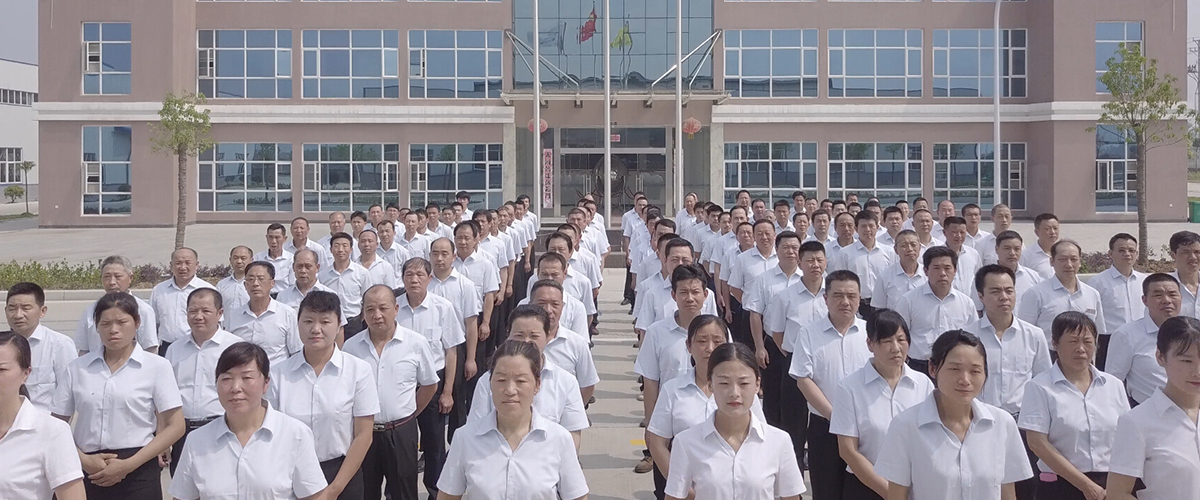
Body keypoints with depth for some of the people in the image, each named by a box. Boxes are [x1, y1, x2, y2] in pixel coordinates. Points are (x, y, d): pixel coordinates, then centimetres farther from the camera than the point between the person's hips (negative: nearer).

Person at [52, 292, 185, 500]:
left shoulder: (157, 366, 1)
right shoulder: (78, 368, 8)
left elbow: (175, 427, -4)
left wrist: (128, 465, -10)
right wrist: (84, 460, -8)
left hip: (138, 473, -2)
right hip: (91, 473, 2)